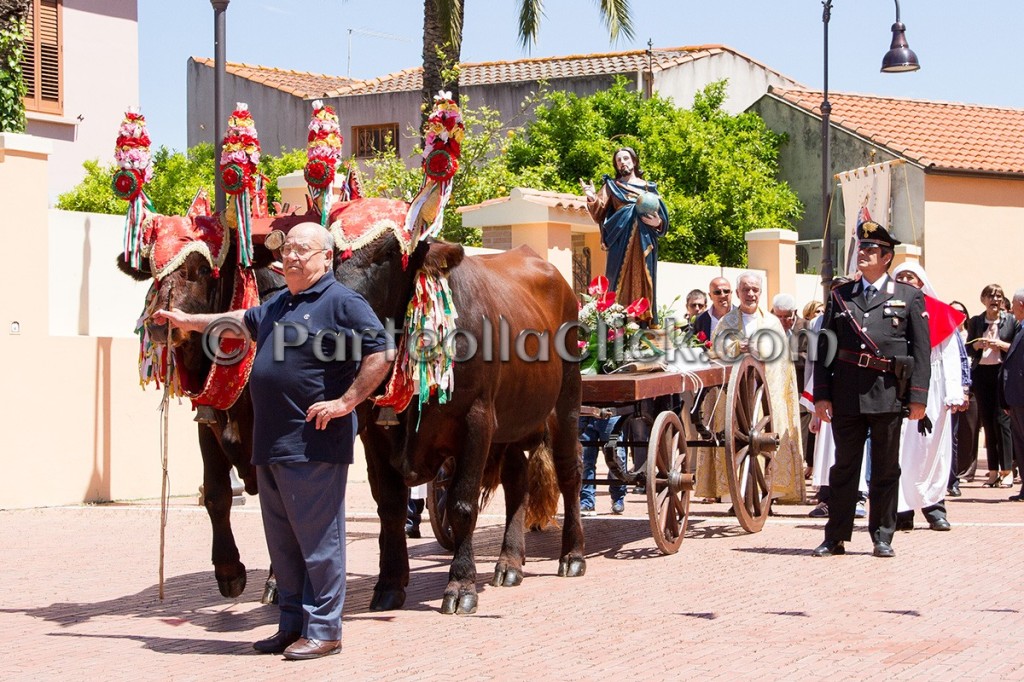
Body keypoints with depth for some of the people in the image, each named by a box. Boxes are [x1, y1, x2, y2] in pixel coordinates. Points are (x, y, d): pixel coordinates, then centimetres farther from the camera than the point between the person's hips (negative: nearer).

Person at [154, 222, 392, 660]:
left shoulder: (342, 303, -6)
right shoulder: (278, 306, 20)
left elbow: (380, 354, -14)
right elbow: (243, 321, 40)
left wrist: (345, 402, -17)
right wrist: (188, 321, 45)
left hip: (315, 445, -9)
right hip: (271, 444, 9)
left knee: (318, 539, -5)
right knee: (282, 541, 12)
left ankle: (324, 630, 0)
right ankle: (292, 625, 20)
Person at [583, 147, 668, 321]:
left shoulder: (649, 187, 18)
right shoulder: (611, 186, 13)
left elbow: (662, 218, 18)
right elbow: (599, 215, 0)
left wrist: (657, 223, -5)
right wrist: (592, 198, -19)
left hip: (644, 246, 2)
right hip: (621, 245, -2)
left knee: (643, 286, -2)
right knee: (621, 285, -8)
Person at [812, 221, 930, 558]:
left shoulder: (909, 297, 6)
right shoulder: (840, 296, 12)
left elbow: (921, 351, 2)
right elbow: (824, 349, 10)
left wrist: (918, 398, -6)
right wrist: (821, 395, 2)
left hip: (888, 394, -2)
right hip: (846, 394, 2)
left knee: (886, 470, 5)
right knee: (844, 467, 6)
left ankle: (882, 538, 13)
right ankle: (836, 538, 10)